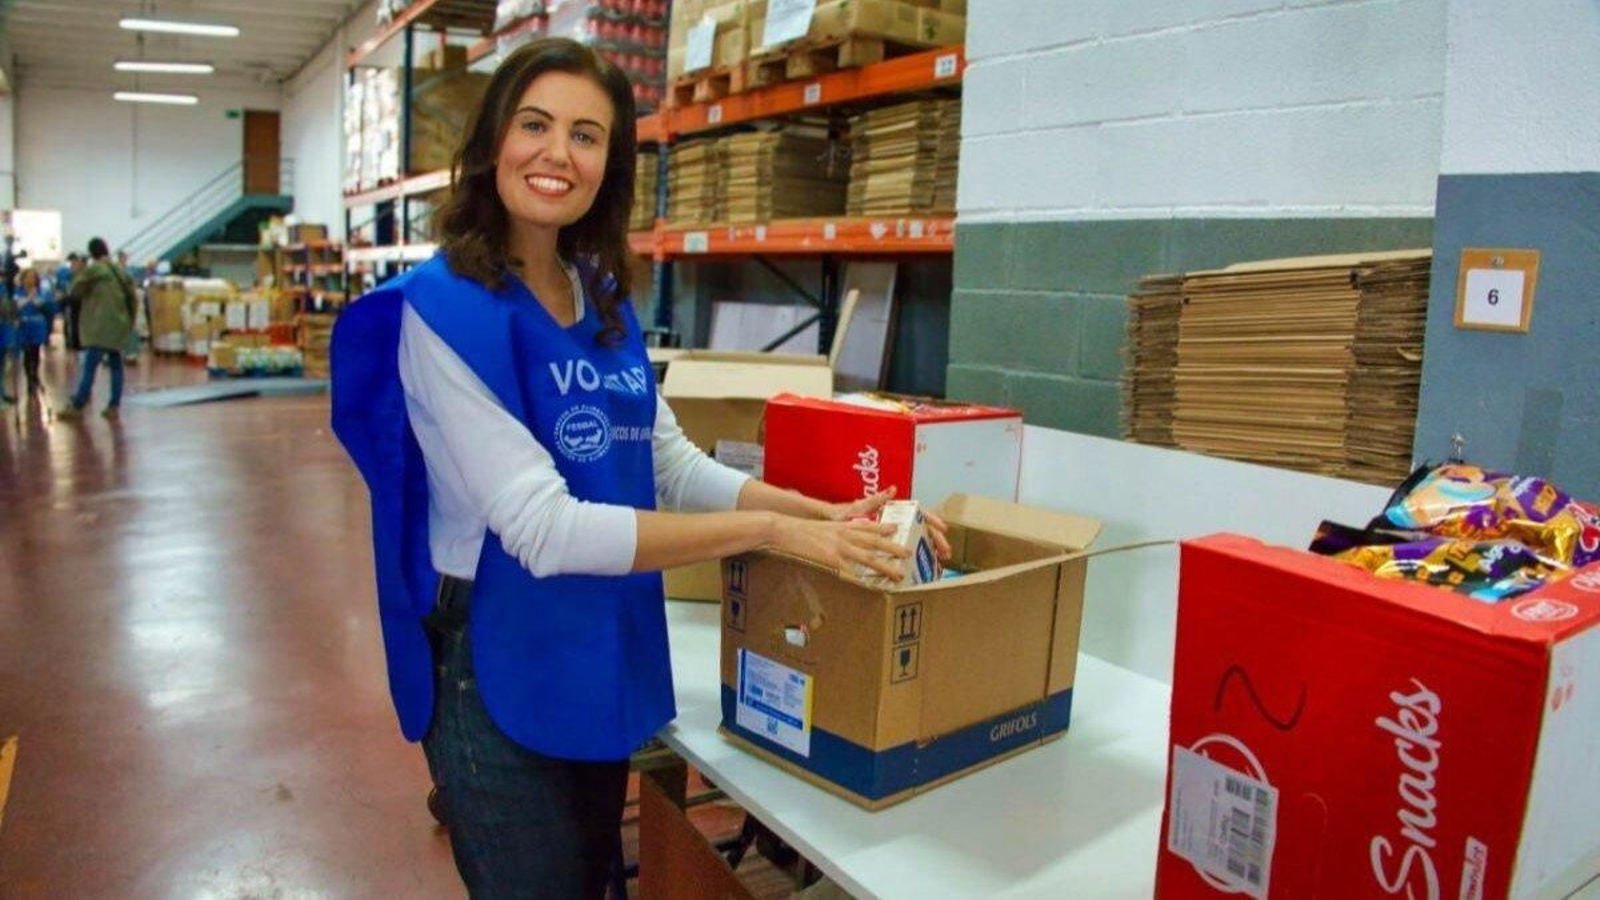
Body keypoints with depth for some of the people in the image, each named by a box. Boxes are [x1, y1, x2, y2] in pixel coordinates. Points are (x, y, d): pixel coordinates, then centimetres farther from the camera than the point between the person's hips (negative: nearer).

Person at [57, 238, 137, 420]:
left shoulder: (92, 270, -8)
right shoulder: (121, 272, 10)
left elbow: (74, 292, -1)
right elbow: (132, 297, 13)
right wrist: (129, 322, 18)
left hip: (100, 327, -6)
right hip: (118, 325, 6)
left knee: (89, 367, -5)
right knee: (116, 366, 8)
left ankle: (77, 407, -2)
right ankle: (114, 407, 7)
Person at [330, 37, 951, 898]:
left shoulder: (604, 301, 3)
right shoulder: (442, 306, -19)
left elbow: (671, 465, 6)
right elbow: (543, 529, -26)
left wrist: (820, 512, -7)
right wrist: (771, 531, -25)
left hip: (606, 654, 7)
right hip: (499, 666, -7)